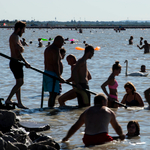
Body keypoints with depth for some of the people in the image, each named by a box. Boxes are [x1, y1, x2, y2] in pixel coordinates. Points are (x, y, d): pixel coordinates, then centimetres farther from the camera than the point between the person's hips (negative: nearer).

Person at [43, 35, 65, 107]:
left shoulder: (47, 49, 18)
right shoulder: (56, 49, -13)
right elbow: (56, 64, -19)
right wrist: (59, 77, -18)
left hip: (46, 72, 10)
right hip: (53, 74, -10)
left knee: (52, 94, 13)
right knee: (53, 94, -11)